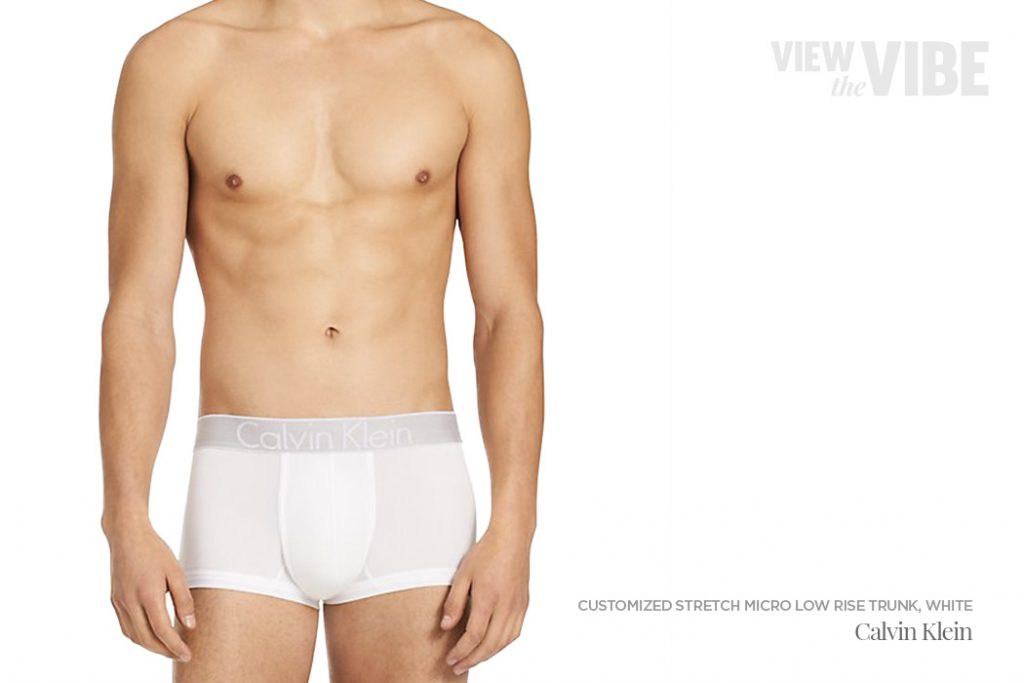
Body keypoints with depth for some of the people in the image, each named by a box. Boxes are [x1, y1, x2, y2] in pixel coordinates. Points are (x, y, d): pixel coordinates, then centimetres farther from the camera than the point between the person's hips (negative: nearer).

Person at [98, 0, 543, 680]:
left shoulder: (472, 59, 4)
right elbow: (138, 316, 0)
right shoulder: (174, 60, 2)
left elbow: (509, 316, 2)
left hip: (409, 494, 1)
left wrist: (513, 530, -7)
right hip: (246, 497, 0)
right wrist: (126, 526, -9)